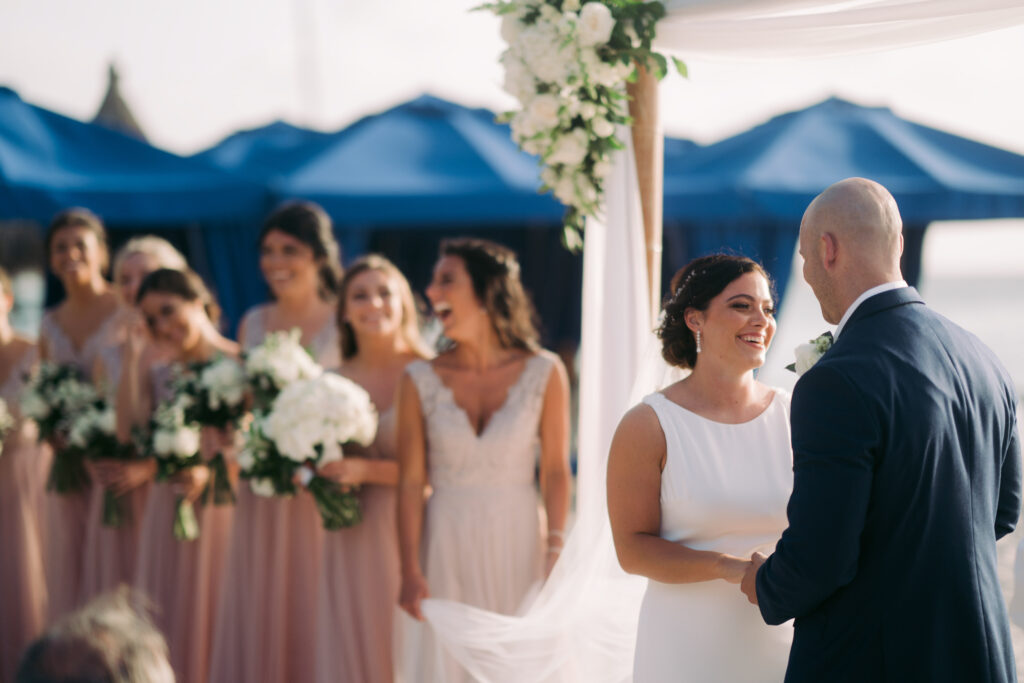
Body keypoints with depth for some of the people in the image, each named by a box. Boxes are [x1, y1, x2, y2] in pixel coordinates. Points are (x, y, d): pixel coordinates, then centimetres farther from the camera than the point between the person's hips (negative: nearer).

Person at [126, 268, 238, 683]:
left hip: (222, 506, -4)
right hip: (168, 507, 4)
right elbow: (130, 428, -7)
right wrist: (132, 358, -7)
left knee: (215, 614, 1)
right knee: (170, 618, 7)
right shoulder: (157, 366, 8)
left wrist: (212, 470, -27)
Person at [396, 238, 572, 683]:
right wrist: (410, 571, -10)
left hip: (517, 545, 0)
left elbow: (556, 470, -2)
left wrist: (556, 556, -9)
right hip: (447, 549, 1)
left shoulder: (544, 373, -3)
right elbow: (411, 482, -4)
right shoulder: (420, 380, -2)